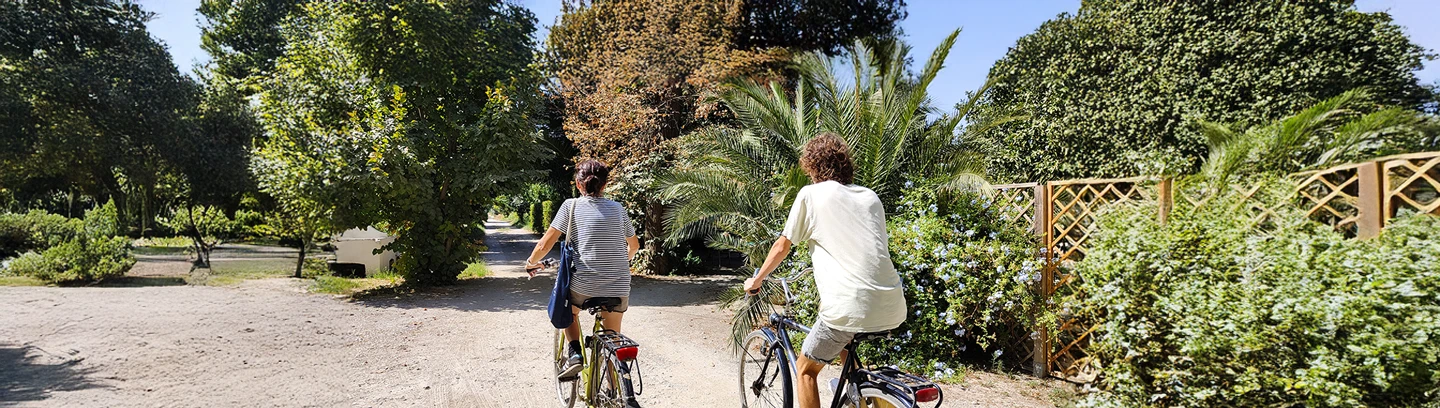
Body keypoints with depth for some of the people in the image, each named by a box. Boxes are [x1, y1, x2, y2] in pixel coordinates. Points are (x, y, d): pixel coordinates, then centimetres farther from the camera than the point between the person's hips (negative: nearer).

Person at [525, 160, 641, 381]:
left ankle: (574, 353, 9)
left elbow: (545, 244, -2)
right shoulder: (617, 208, 10)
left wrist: (531, 262, 18)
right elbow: (634, 245, 23)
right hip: (619, 288, 2)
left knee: (569, 312, 31)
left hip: (582, 284, -2)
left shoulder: (571, 206, 0)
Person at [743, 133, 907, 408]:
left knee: (805, 369, 15)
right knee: (844, 342, 35)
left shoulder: (810, 194, 4)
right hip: (893, 308, 6)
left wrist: (756, 281, 27)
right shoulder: (871, 197, 18)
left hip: (852, 307, -6)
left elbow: (782, 246, 11)